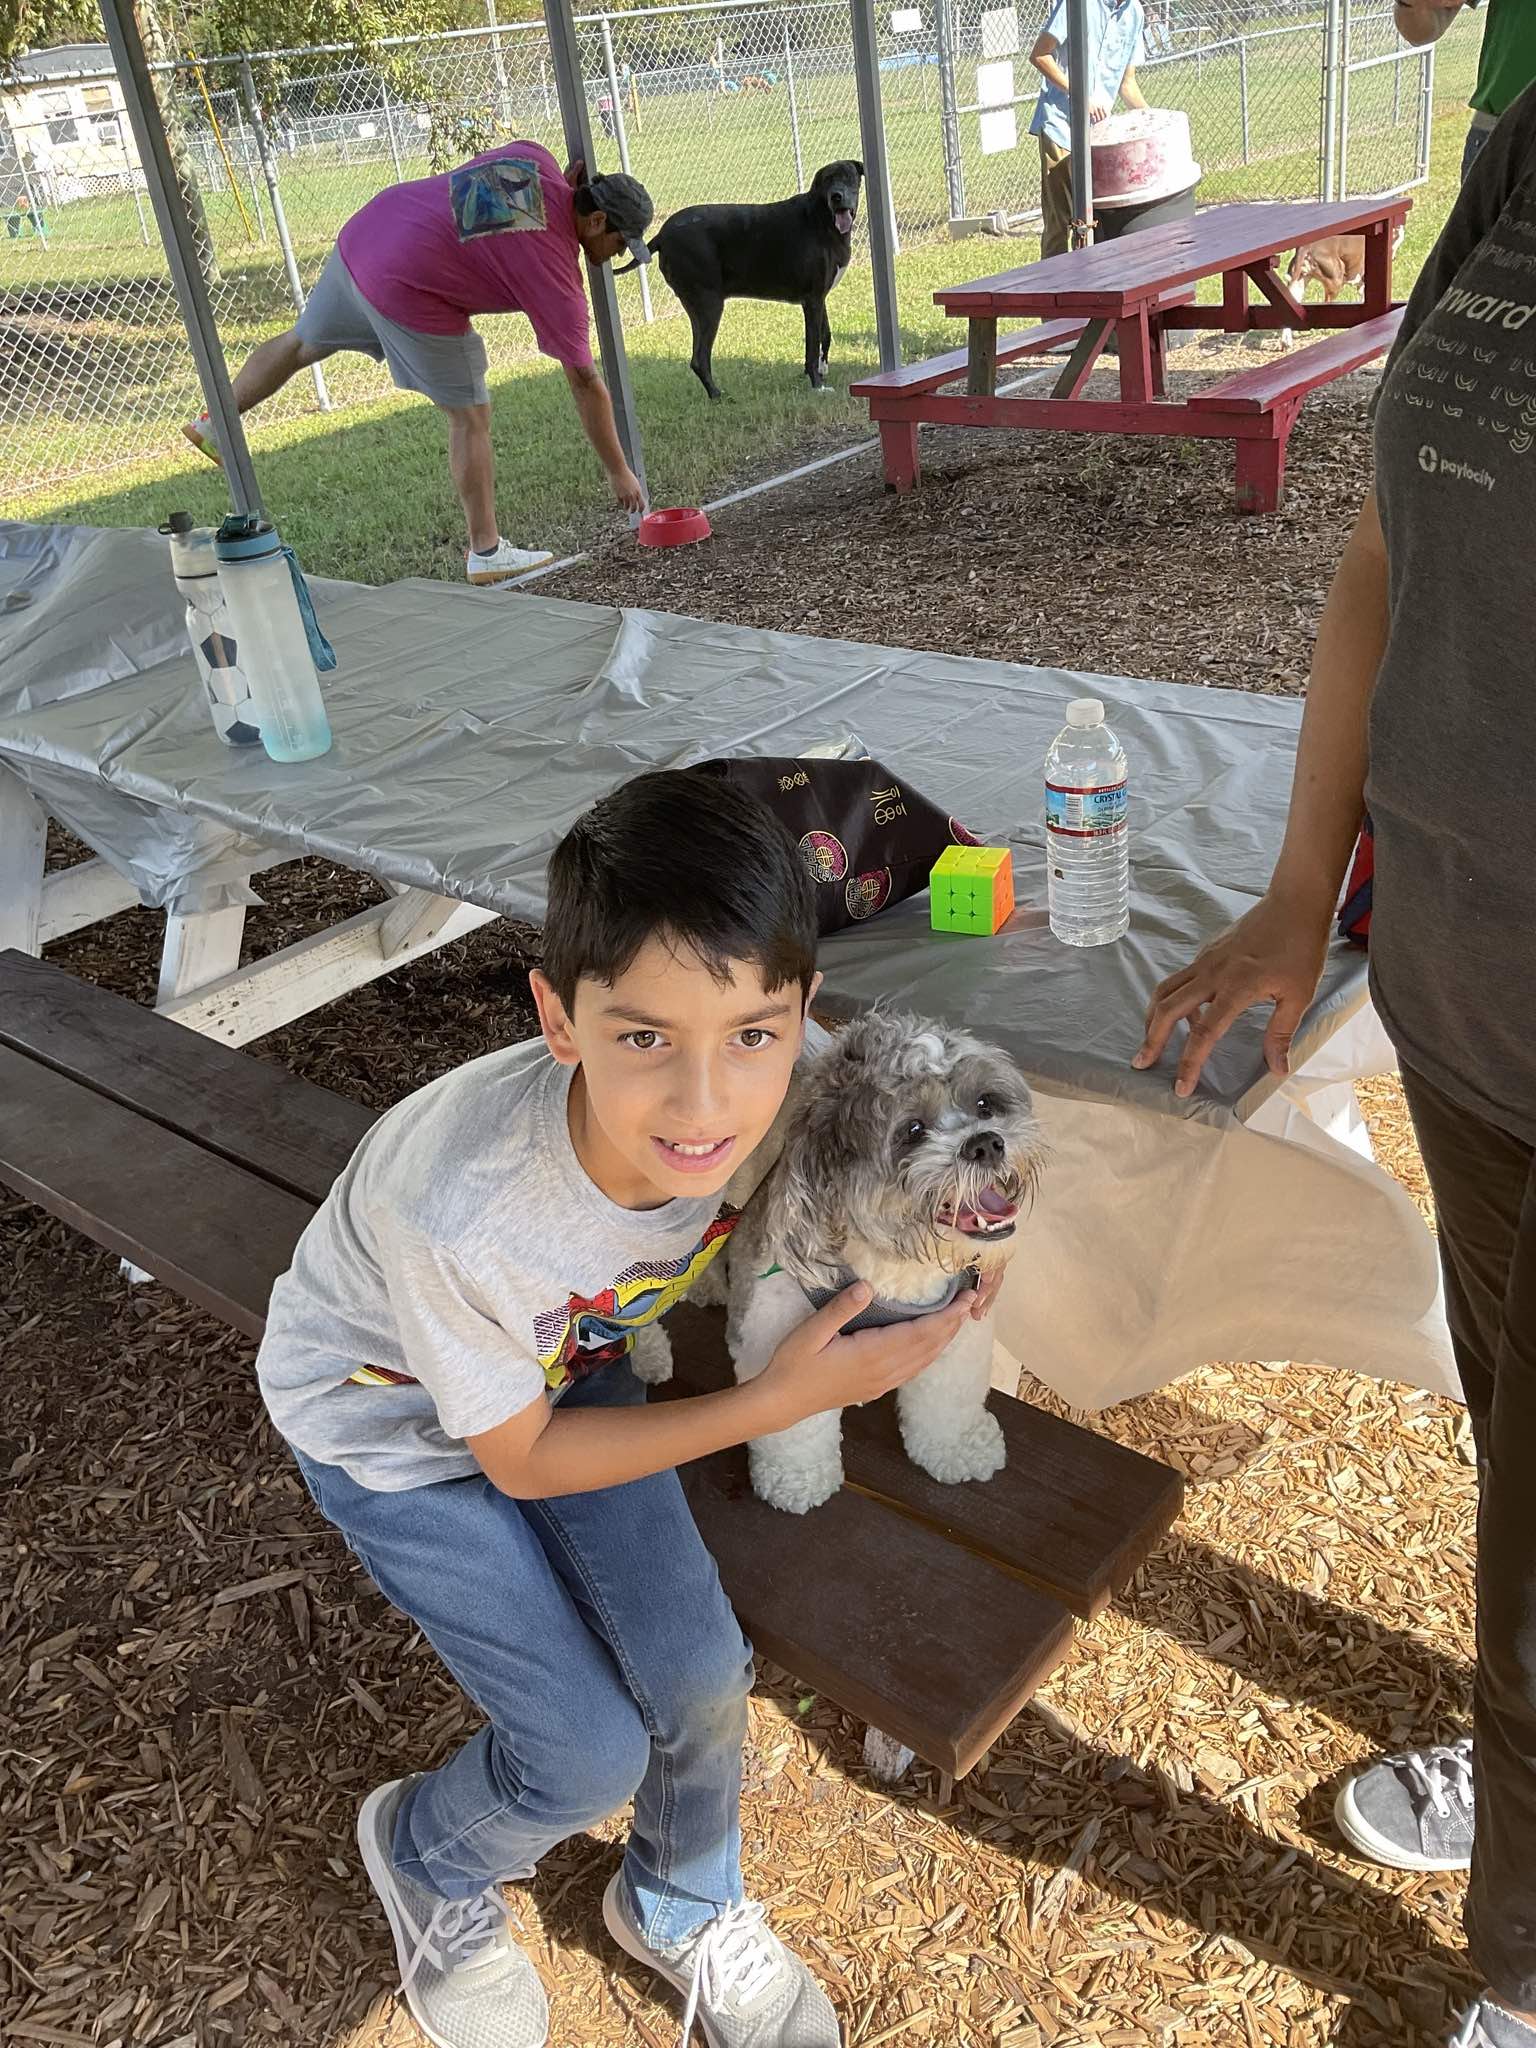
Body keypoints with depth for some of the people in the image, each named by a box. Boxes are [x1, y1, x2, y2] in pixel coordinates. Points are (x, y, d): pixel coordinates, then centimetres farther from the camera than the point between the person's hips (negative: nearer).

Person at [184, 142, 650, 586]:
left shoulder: (534, 158, 2)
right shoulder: (557, 276, -14)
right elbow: (585, 382, -10)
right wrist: (619, 472, -3)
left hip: (360, 233, 8)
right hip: (406, 291, -8)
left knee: (302, 343, 26)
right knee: (469, 415, 4)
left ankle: (213, 425, 45)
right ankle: (486, 553, 11)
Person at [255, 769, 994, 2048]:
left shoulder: (773, 1086, -30)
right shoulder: (462, 1209, -42)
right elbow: (520, 1460, -22)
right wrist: (781, 1402, -25)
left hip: (569, 1359, 4)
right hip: (391, 1415, -4)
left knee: (699, 1673, -4)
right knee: (591, 1754, -7)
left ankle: (682, 1906, 31)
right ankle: (429, 1862, 29)